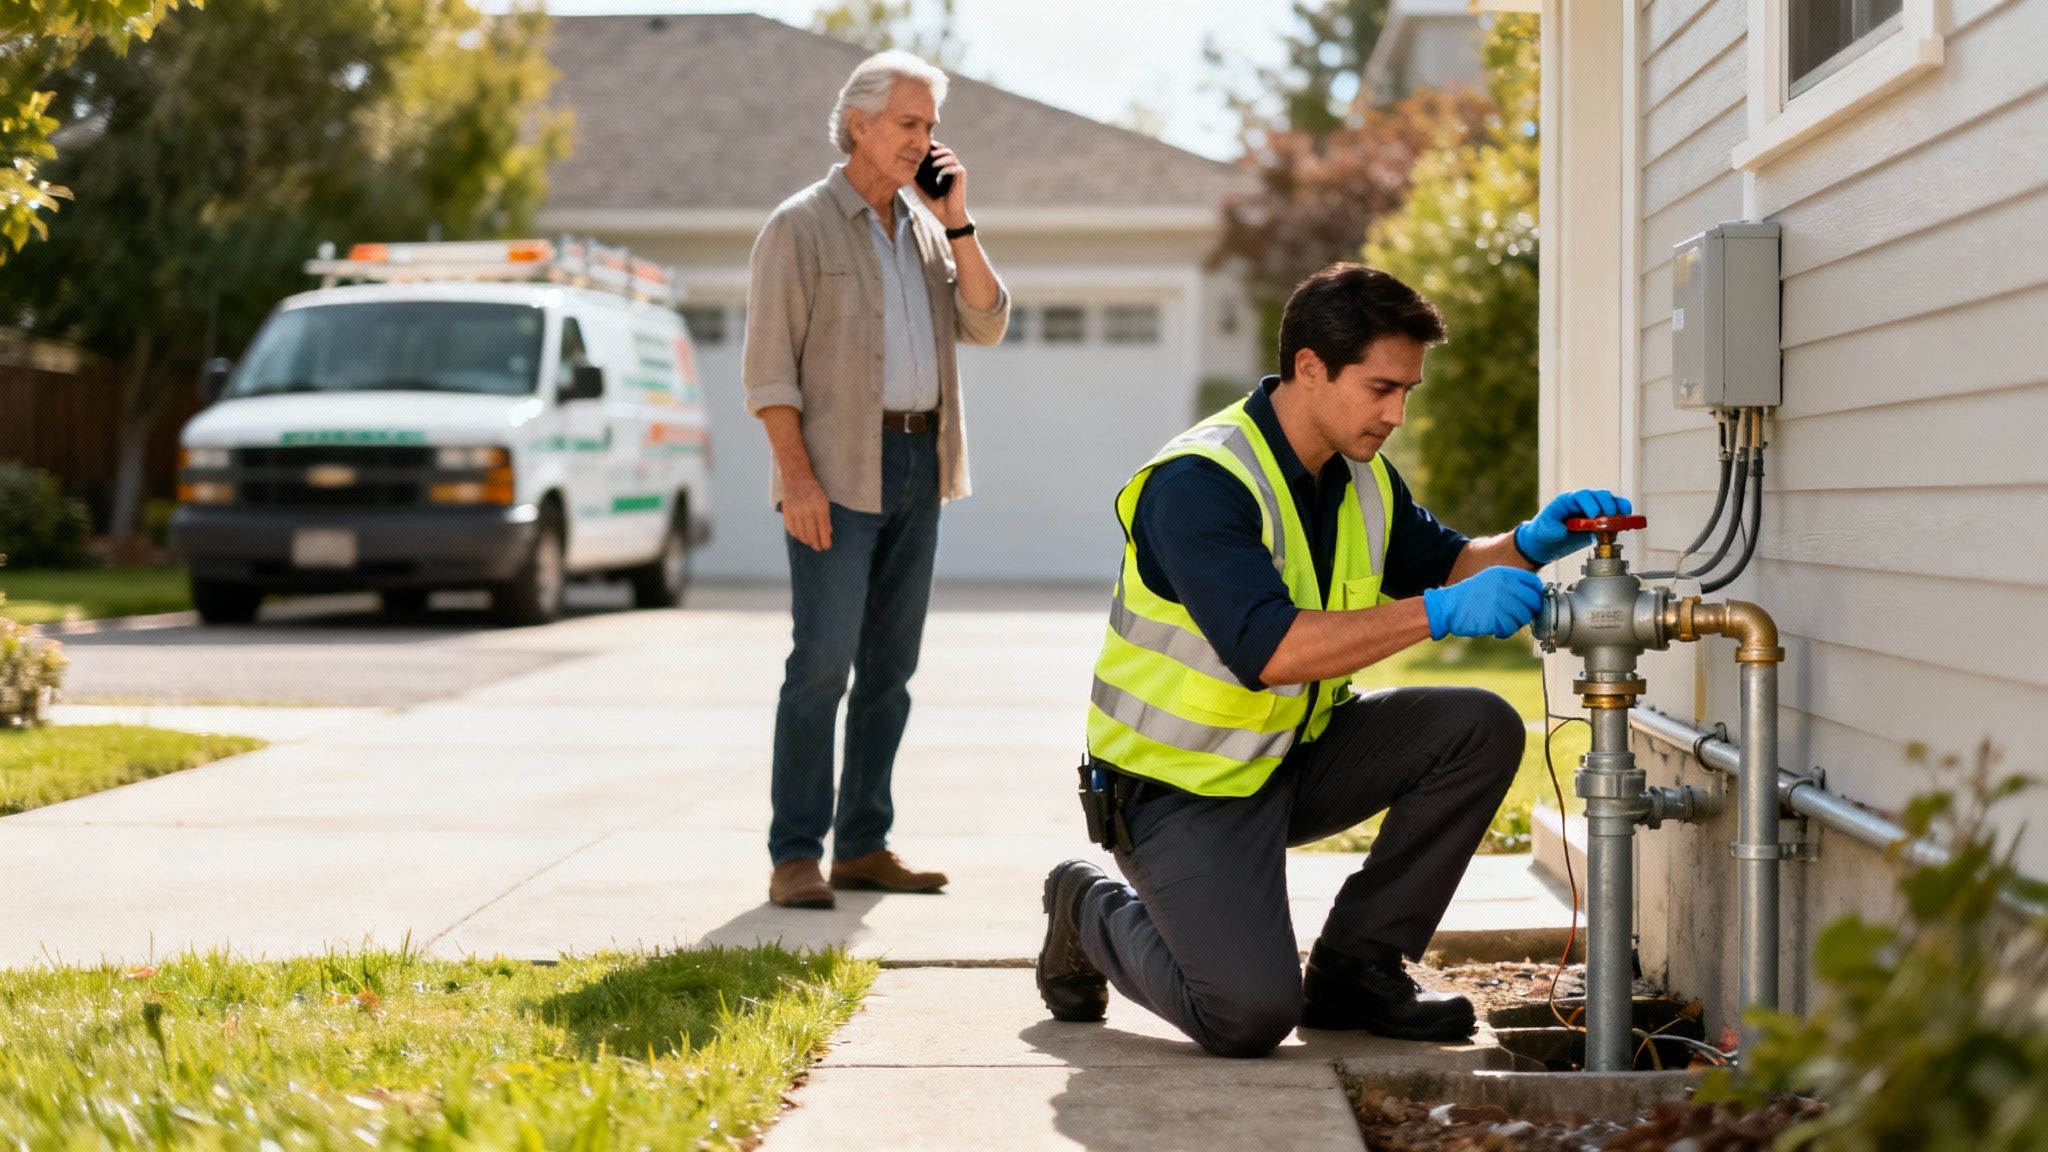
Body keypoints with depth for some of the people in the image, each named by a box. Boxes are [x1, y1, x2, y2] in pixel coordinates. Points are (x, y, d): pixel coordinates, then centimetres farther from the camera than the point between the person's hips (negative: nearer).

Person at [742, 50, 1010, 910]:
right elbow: (769, 364, -8)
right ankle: (796, 857, -9)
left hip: (918, 470, 7)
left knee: (889, 667, 7)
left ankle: (864, 846, 12)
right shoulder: (800, 226, -3)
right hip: (836, 473, -6)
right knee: (822, 662, -11)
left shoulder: (925, 228, 16)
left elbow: (985, 324, 6)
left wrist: (956, 218, -1)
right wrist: (796, 476, -17)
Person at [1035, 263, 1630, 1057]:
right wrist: (1438, 614, -38)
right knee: (1251, 1016, -22)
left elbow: (1444, 563, 17)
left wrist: (1530, 544, -5)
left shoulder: (1361, 476, 2)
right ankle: (1095, 911, 10)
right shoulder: (1199, 483, -25)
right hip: (1181, 785, -8)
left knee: (1481, 730, -11)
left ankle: (1355, 969, 1)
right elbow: (1269, 649, -36)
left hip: (1296, 756, 8)